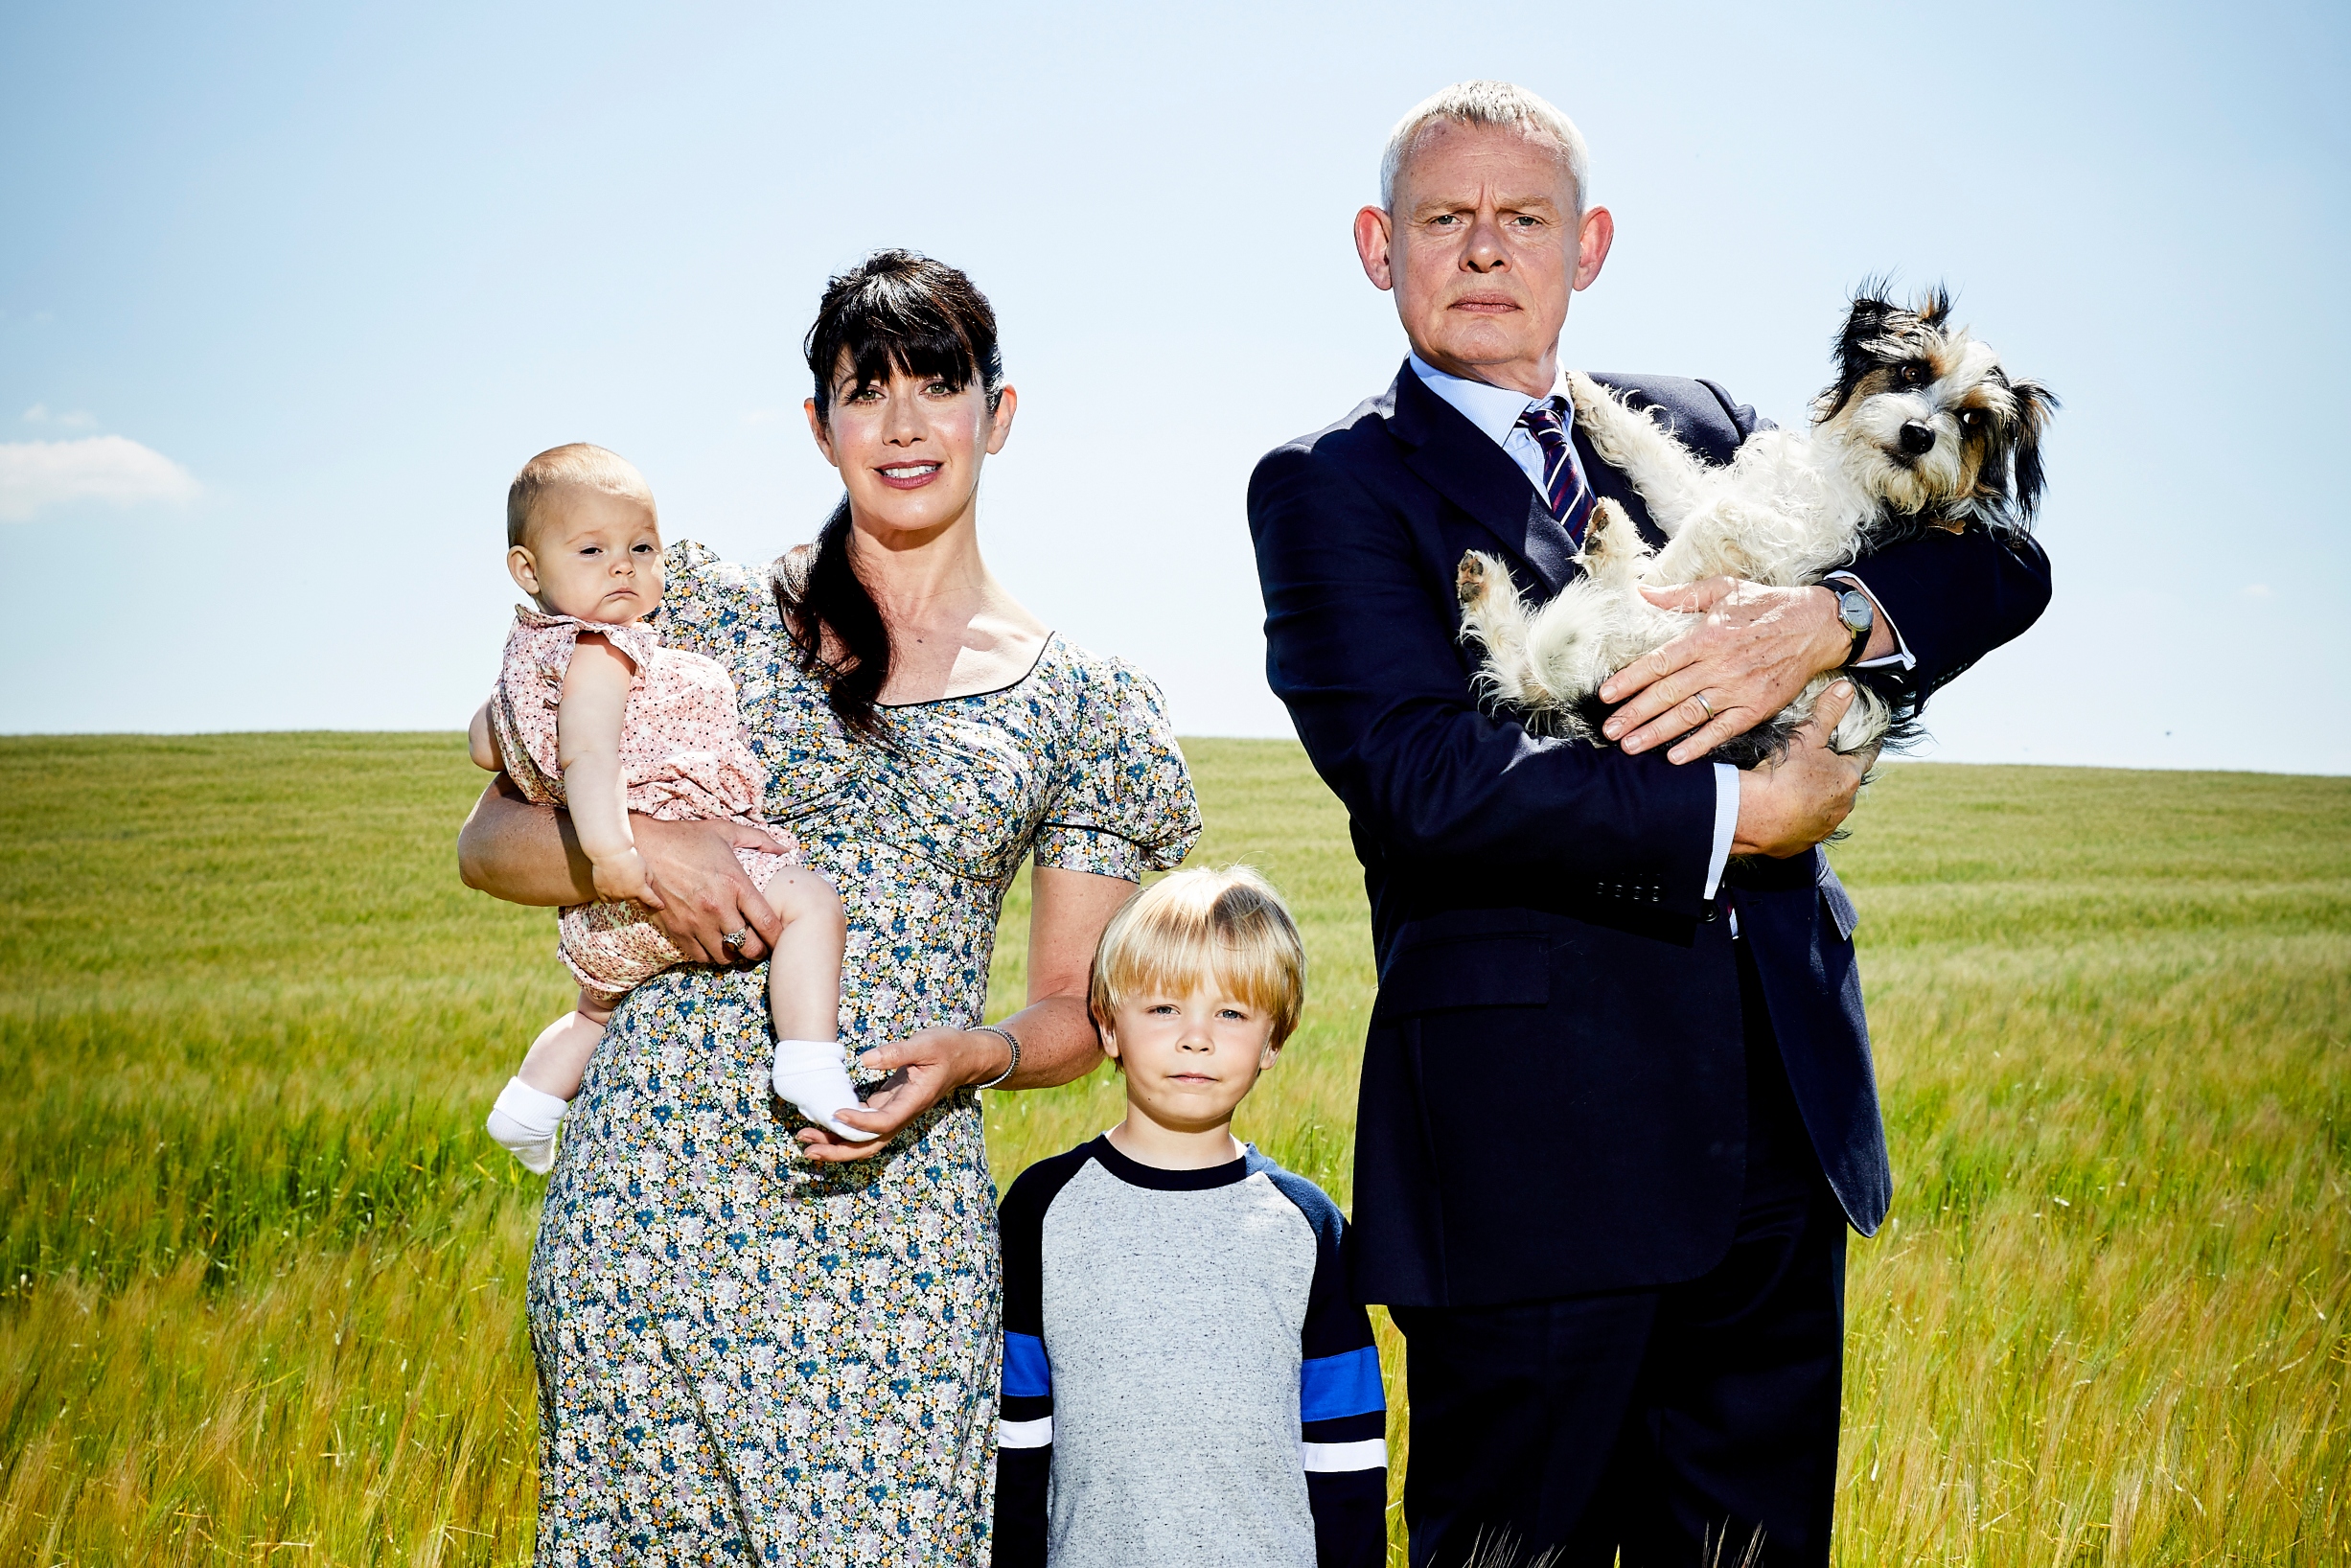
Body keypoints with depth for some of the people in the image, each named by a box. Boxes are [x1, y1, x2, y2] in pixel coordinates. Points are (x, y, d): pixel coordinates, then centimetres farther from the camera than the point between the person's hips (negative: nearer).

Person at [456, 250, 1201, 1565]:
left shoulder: (1083, 705, 8)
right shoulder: (711, 612, 7)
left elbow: (1073, 1007, 13)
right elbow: (493, 838, 9)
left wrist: (971, 1054, -9)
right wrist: (646, 849, -11)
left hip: (896, 1231, 0)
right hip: (656, 1192, 0)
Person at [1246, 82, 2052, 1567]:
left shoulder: (1696, 427, 15)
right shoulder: (1331, 487, -1)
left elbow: (1999, 557, 8)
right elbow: (1426, 776, -16)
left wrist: (1830, 619, -14)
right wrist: (1739, 812, -13)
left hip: (1782, 1109, 5)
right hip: (1532, 1141, -5)